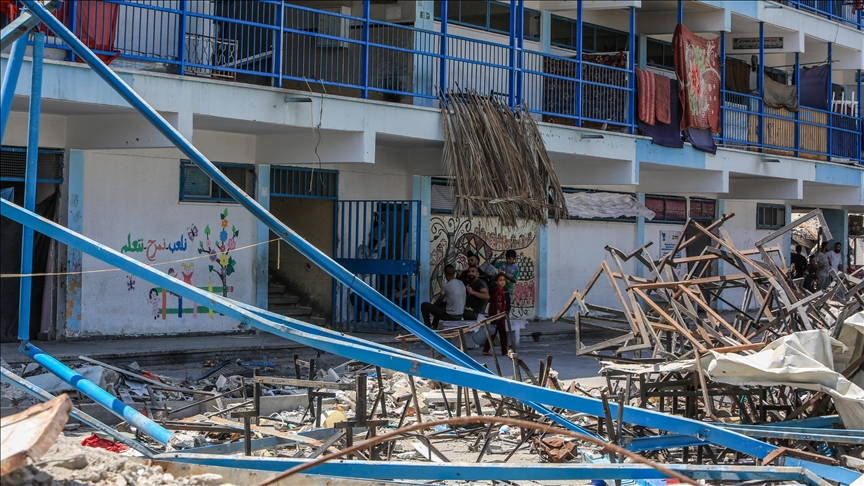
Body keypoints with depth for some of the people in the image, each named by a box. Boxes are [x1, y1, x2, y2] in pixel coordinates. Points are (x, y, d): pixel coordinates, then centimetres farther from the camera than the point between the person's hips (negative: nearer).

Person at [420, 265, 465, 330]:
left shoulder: (445, 286, -17)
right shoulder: (461, 284, 4)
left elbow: (440, 300, -1)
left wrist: (433, 304, 22)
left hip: (450, 316, -7)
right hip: (460, 316, 7)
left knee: (424, 305, 4)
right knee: (440, 304, 35)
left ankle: (428, 327, 13)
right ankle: (434, 326, 40)